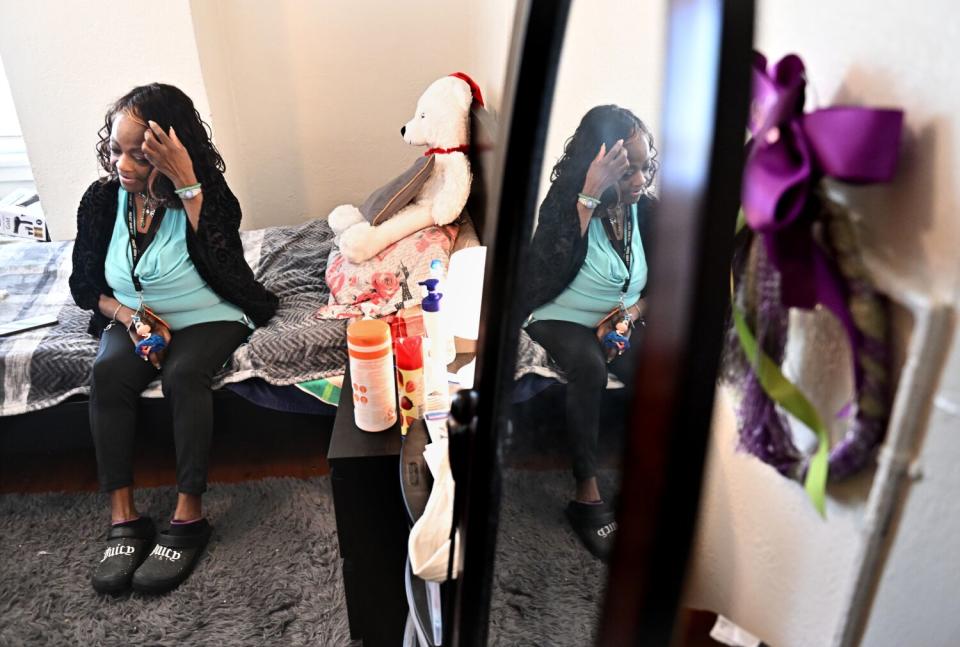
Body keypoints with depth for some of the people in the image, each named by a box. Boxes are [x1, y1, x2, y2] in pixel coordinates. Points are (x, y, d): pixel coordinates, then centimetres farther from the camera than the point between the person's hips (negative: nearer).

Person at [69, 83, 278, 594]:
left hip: (209, 318, -3)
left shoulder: (206, 193, -13)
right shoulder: (102, 200, -2)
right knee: (107, 373, -27)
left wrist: (187, 183, -34)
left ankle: (189, 517, -22)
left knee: (183, 375, -33)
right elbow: (85, 285, 6)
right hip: (135, 320, 4)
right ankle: (123, 519, -21)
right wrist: (128, 315, -13)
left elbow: (224, 262, -32)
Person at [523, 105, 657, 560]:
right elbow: (549, 270, -36)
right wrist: (590, 196, -37)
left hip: (618, 320, 4)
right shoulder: (564, 203, -17)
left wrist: (631, 312, -16)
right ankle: (587, 493, -24)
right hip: (561, 319, -4)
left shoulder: (644, 209, -3)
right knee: (589, 365, -36)